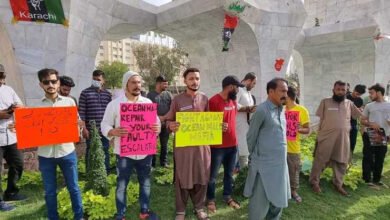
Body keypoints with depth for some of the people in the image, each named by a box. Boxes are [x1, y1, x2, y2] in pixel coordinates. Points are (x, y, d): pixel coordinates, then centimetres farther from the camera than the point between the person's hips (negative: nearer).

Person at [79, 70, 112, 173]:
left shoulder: (107, 94, 8)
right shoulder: (85, 93, -3)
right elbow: (81, 112, -6)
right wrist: (84, 128, -11)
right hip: (91, 130, -3)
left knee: (105, 151, 13)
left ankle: (106, 172, 26)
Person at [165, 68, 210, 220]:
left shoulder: (204, 99, 5)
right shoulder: (177, 100, -4)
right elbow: (168, 120, -1)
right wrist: (171, 126, -23)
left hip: (202, 143, 3)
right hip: (183, 144, -3)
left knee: (202, 177, 12)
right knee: (182, 178, 8)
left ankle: (199, 207, 33)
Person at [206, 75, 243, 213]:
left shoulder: (233, 101, 8)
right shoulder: (214, 101, -15)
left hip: (233, 144, 7)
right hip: (217, 146, -7)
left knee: (229, 173, 19)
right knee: (213, 175, 8)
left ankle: (228, 196, 37)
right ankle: (211, 200, 27)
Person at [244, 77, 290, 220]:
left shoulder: (281, 110, 8)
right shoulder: (262, 110, -16)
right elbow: (251, 137, -8)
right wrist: (255, 156, 4)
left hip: (280, 164, 8)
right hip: (264, 165, -7)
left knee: (278, 201, 20)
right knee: (260, 204, 5)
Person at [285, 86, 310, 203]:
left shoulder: (302, 110, -9)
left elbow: (308, 130, -8)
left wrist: (300, 129, -27)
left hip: (293, 147, -3)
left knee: (294, 171, 11)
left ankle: (294, 191, 29)